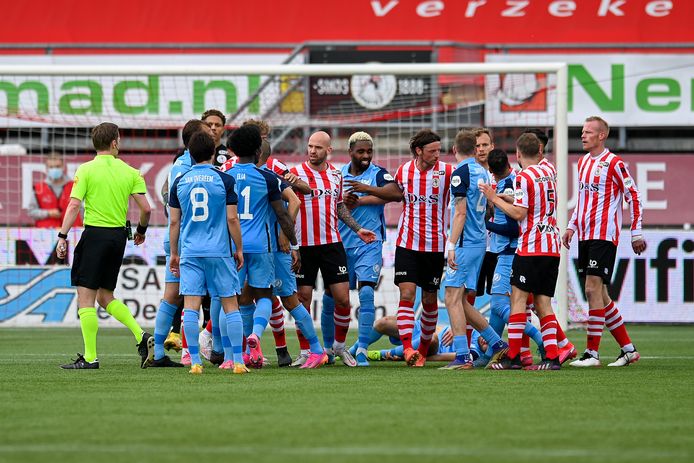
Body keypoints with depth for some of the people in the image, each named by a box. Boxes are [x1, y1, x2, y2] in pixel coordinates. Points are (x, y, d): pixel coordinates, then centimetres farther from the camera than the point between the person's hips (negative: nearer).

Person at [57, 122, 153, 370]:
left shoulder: (86, 170, -4)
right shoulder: (130, 172, 6)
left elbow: (74, 205, -11)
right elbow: (146, 208, 3)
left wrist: (62, 236, -9)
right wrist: (141, 230, 21)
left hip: (95, 233, -5)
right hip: (119, 236, 5)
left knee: (85, 296, -1)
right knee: (105, 297, 18)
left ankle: (90, 357, -5)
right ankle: (141, 337, 3)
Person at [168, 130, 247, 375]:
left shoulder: (180, 182, 5)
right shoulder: (224, 180, -3)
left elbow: (174, 221, 8)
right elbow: (232, 218, -3)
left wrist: (174, 253, 18)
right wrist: (239, 249, 8)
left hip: (190, 252, 2)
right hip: (219, 252, -2)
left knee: (191, 306, 0)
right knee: (230, 305, 5)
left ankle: (195, 362, -4)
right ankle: (238, 361, 2)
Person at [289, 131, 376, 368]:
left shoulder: (336, 175, 9)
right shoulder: (295, 173, -5)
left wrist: (357, 229, 20)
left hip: (332, 244, 4)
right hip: (304, 246, -3)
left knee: (343, 298, 0)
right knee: (303, 298, -1)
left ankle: (339, 345, 19)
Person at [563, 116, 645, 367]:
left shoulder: (614, 163, -9)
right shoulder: (583, 162, 15)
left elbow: (634, 198, -7)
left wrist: (636, 232, -9)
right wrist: (572, 226, 16)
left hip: (604, 235, -8)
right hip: (585, 235, 8)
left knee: (593, 289, -13)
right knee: (599, 294, 8)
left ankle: (592, 353, -10)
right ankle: (628, 349, 17)